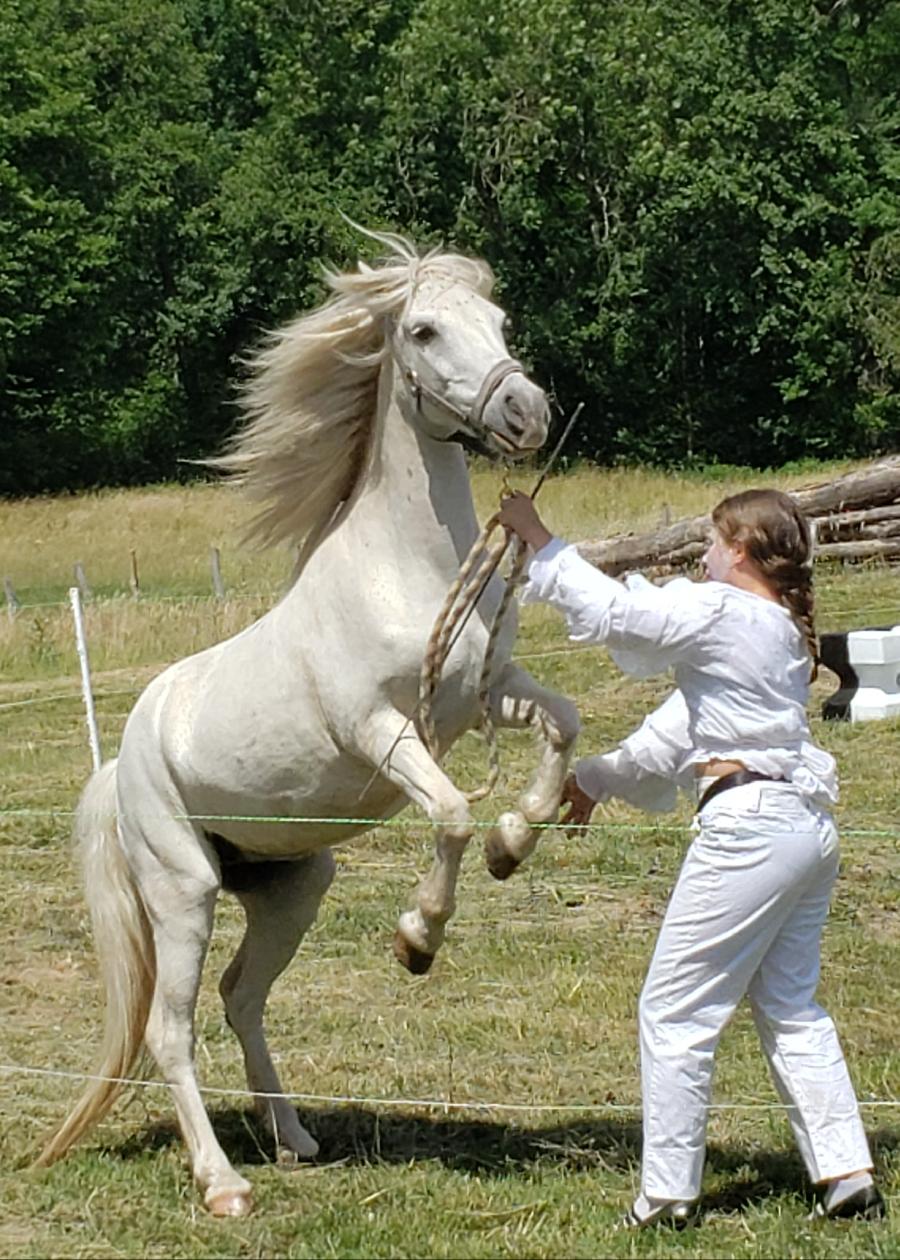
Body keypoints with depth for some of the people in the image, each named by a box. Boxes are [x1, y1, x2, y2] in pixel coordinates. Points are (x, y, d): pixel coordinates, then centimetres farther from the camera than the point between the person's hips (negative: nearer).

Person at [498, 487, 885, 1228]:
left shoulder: (720, 613, -10)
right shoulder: (783, 631, 18)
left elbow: (612, 612, -14)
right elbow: (687, 722, 22)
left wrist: (539, 540, -2)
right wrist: (600, 777, 26)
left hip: (751, 828, -9)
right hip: (810, 827, 9)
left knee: (674, 1012, 0)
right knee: (791, 1008, 17)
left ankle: (668, 1194, 4)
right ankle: (848, 1176, 14)